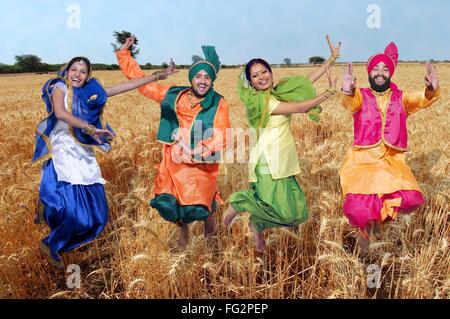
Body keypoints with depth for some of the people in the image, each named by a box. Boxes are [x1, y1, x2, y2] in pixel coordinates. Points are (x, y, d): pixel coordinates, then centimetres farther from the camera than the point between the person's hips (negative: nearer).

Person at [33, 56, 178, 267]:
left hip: (84, 153, 5)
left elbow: (126, 86, 14)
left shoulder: (92, 92, 13)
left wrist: (157, 76, 13)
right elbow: (60, 113, -20)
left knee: (95, 209, 3)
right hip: (63, 150, -5)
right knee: (71, 205, -20)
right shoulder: (60, 88, 1)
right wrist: (90, 128, -29)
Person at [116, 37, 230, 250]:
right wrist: (124, 54, 11)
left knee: (197, 209, -16)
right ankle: (183, 226, 25)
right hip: (173, 162, 3)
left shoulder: (218, 104, -4)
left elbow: (219, 140, -11)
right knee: (165, 204, -11)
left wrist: (190, 152, -20)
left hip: (201, 165, -3)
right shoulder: (172, 95, 5)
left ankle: (210, 211, 24)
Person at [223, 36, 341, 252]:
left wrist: (333, 58, 12)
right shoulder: (259, 100, -12)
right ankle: (239, 203, 7)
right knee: (282, 211, -13)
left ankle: (257, 226, 25)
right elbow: (300, 108, -14)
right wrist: (330, 92, -8)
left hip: (284, 161, 8)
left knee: (296, 209, 6)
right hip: (268, 161, -8)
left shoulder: (279, 92, 12)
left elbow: (306, 81, 12)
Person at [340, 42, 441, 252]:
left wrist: (432, 91, -36)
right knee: (359, 209, -20)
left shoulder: (400, 98, 8)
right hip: (363, 159, -2)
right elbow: (351, 103, -23)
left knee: (410, 199, -20)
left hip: (392, 160, 3)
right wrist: (348, 92, -48)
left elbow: (420, 100, -12)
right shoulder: (361, 96, 0)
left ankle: (381, 213, 17)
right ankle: (366, 227, 21)